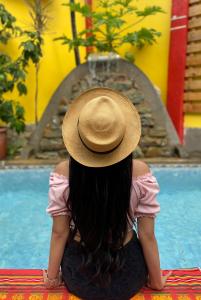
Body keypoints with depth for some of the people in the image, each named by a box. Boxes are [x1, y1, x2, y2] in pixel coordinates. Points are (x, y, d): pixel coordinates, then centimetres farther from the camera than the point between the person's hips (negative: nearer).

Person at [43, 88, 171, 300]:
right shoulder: (140, 172, -21)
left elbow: (59, 232, -11)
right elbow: (147, 235, -13)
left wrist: (52, 277, 6)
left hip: (78, 276, 1)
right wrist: (157, 280, 4)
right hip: (127, 277, 0)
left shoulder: (63, 172, -21)